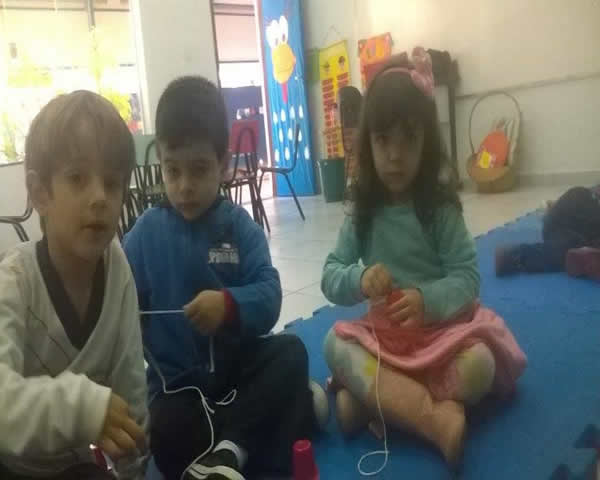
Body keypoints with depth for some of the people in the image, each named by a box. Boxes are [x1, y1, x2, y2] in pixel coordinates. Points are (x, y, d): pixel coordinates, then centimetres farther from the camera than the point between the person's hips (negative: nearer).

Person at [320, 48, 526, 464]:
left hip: (441, 327, -2)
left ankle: (370, 397, -20)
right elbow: (330, 277, -3)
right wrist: (360, 280, -25)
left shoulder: (441, 207, -8)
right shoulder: (363, 212, -2)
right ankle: (434, 418, -30)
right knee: (335, 344, -23)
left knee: (478, 366, -28)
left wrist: (427, 299, -31)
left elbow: (468, 276, -11)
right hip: (383, 333, 3)